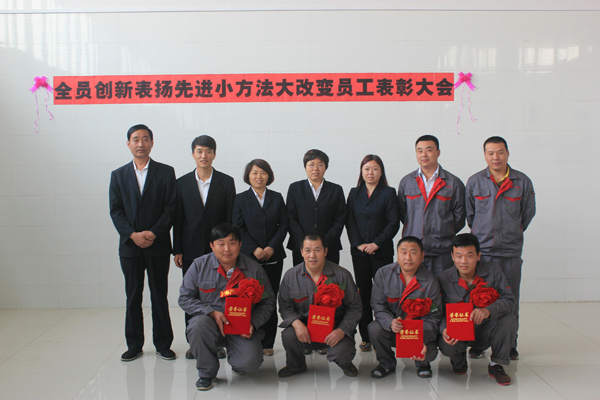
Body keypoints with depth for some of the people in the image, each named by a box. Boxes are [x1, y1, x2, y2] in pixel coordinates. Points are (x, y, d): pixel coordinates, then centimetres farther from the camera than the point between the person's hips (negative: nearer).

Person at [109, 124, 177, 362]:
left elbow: (171, 208, -3)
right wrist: (133, 234, -12)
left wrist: (153, 233, -14)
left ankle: (163, 344, 15)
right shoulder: (118, 175, 10)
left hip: (158, 245, -2)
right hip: (130, 246, 2)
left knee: (159, 297, 4)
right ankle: (134, 345, 19)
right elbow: (115, 211, 3)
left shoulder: (166, 173, 4)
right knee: (133, 297, 8)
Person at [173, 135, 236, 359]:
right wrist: (177, 250, 1)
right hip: (191, 250, 2)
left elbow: (231, 218, 2)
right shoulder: (182, 183, 6)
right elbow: (178, 219, 5)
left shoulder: (226, 182, 3)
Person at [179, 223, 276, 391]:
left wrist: (253, 323, -13)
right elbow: (185, 299, -1)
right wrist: (212, 313, -16)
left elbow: (268, 302, 4)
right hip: (210, 322, 1)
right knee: (198, 324, -35)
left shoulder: (254, 269, 0)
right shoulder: (199, 265, 0)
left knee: (250, 363, -25)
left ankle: (235, 360, 19)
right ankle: (207, 372, -5)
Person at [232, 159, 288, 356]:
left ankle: (267, 343, 9)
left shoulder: (277, 198, 11)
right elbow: (238, 228, 0)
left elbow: (283, 225, 5)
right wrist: (254, 249, -12)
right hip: (249, 257, -1)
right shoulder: (241, 199, 6)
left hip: (273, 257, 2)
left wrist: (272, 247, -8)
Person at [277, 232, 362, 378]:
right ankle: (295, 365, 10)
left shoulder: (342, 275, -7)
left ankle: (345, 364, 16)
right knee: (288, 335, -27)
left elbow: (354, 307, -3)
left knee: (342, 353, -28)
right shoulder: (291, 276, -2)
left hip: (335, 329, -2)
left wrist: (342, 330, -18)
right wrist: (296, 323, -18)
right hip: (305, 328, 2)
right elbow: (285, 306, 3)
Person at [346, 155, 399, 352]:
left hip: (382, 252, -3)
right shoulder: (354, 194, 12)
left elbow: (393, 223, -3)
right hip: (359, 252, 3)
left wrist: (376, 243, -12)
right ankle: (366, 338, 11)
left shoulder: (389, 193, 2)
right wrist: (358, 244, -7)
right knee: (363, 294, 4)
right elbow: (350, 222, 7)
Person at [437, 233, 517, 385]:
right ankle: (459, 360, 10)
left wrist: (488, 310, -37)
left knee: (508, 319, -28)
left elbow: (509, 300, -15)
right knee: (446, 345, -33)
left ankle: (496, 365, -2)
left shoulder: (493, 271, -8)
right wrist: (444, 329, -32)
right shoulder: (443, 279, -11)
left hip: (484, 330, 1)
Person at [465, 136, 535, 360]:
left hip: (511, 251, 0)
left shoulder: (522, 182, 3)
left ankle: (509, 345, 18)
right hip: (481, 250, 0)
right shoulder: (474, 182, 3)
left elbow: (528, 212, 13)